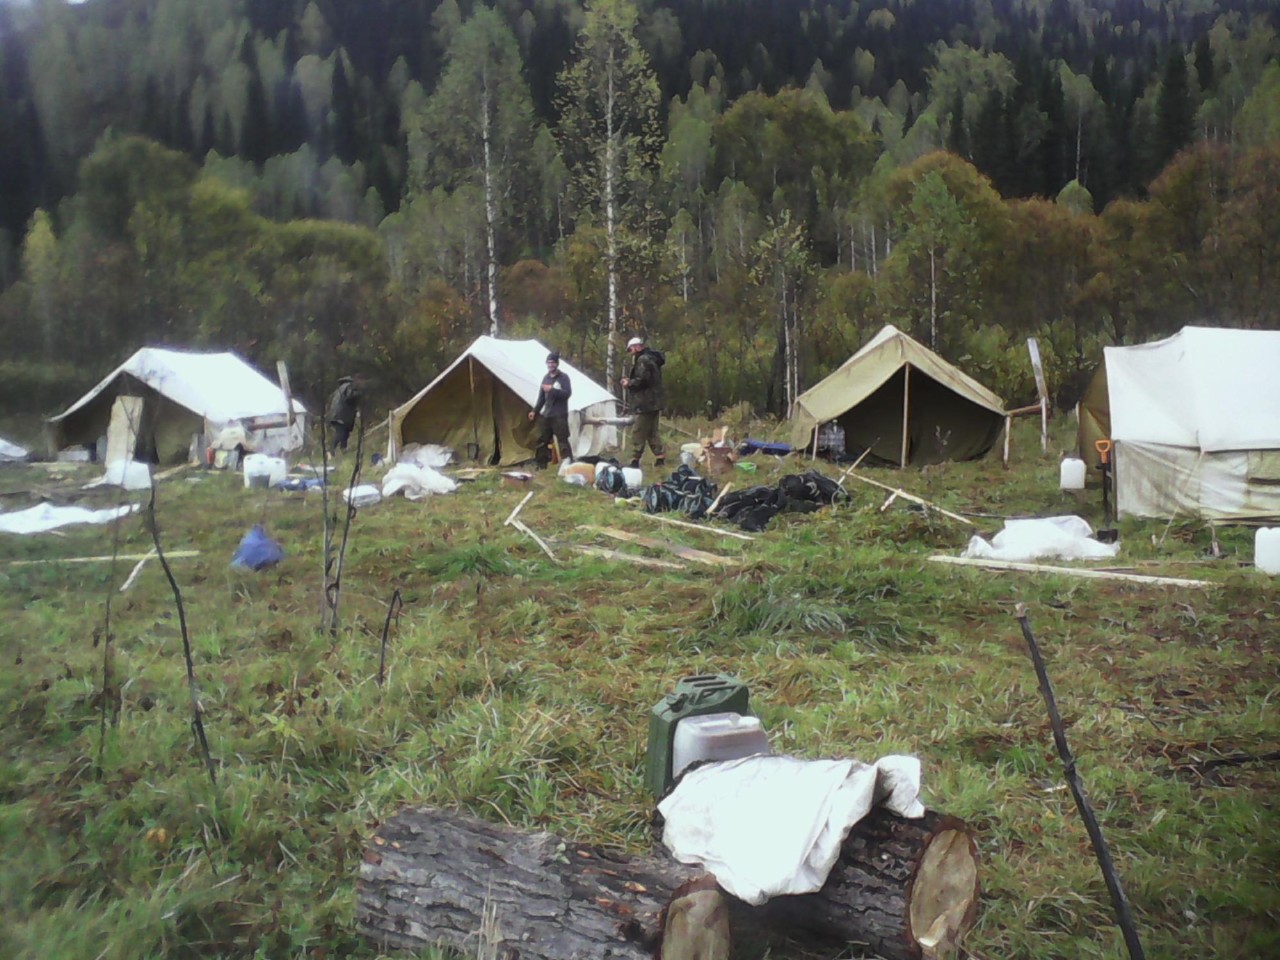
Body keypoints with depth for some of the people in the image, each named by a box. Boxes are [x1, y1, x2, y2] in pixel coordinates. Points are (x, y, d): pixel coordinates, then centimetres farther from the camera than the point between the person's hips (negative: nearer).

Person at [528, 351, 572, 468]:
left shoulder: (563, 377, -5)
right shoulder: (546, 378, 14)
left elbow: (567, 393, -17)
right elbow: (541, 397, 19)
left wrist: (552, 390, -22)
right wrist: (535, 411, 12)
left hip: (560, 416, -7)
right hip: (547, 415, 7)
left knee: (562, 440, -12)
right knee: (542, 440, 10)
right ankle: (541, 465, 19)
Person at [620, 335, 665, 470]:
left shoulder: (643, 360, -14)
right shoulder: (651, 359, 19)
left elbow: (642, 380, -23)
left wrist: (629, 383, -7)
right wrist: (630, 381, 12)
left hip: (645, 403, -10)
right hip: (654, 403, 10)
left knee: (639, 433, -6)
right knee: (652, 432, 14)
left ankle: (635, 460, -4)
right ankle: (660, 458, 12)